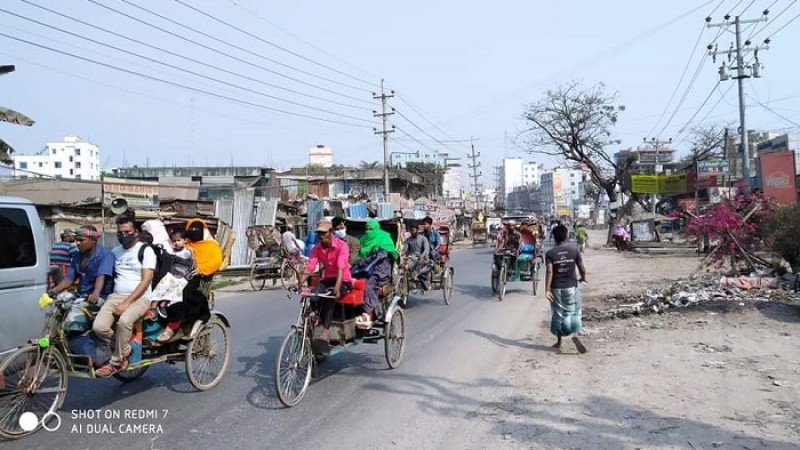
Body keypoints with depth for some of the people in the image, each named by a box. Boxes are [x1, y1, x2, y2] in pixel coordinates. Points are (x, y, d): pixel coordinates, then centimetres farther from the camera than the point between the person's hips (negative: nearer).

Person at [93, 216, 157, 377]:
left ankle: (115, 362, -15)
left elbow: (146, 281, -9)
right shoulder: (115, 251, 17)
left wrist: (127, 302, -17)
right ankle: (125, 351, 3)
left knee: (124, 321, -35)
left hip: (139, 298, -5)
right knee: (99, 327, -22)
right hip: (116, 296, 5)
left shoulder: (146, 251, -1)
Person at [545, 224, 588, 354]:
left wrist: (547, 290, -18)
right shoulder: (574, 250, -5)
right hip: (571, 286, 0)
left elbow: (549, 272, -16)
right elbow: (582, 268, 0)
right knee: (573, 312, 8)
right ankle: (575, 335, -15)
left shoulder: (550, 253, -7)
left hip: (556, 288, 1)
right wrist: (583, 278, 21)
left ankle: (559, 341, 21)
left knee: (558, 313, 12)